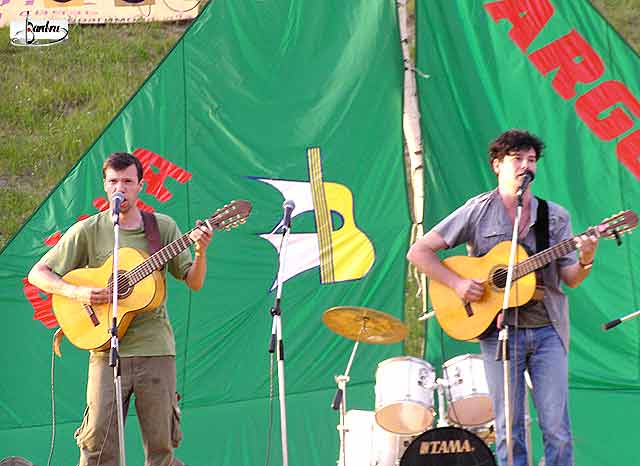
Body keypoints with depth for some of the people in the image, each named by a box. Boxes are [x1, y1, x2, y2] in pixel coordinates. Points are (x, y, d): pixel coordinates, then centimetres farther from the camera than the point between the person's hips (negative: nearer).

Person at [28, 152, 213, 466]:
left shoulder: (163, 228, 9)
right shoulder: (88, 231, 5)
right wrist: (75, 292, -13)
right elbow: (38, 274, 4)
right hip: (107, 349, -1)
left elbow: (194, 283, 8)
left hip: (155, 348, 1)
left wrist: (200, 253, -12)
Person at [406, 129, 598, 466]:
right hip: (499, 329, -2)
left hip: (547, 329, 2)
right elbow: (419, 252, 1)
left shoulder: (555, 217, 9)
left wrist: (585, 262, -15)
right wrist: (457, 283, -11)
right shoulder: (477, 212, 2)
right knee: (509, 432, -1)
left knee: (557, 431, -5)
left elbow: (570, 279, 6)